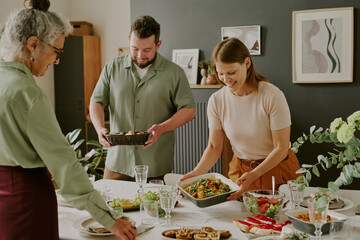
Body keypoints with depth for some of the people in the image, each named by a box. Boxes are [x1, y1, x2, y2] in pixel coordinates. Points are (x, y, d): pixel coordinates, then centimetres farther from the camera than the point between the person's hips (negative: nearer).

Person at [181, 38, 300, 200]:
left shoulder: (272, 96, -21)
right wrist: (196, 173, -20)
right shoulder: (216, 101, -9)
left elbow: (281, 148, -18)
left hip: (277, 170, -3)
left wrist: (252, 175, -29)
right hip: (240, 171, 3)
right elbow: (214, 147, -4)